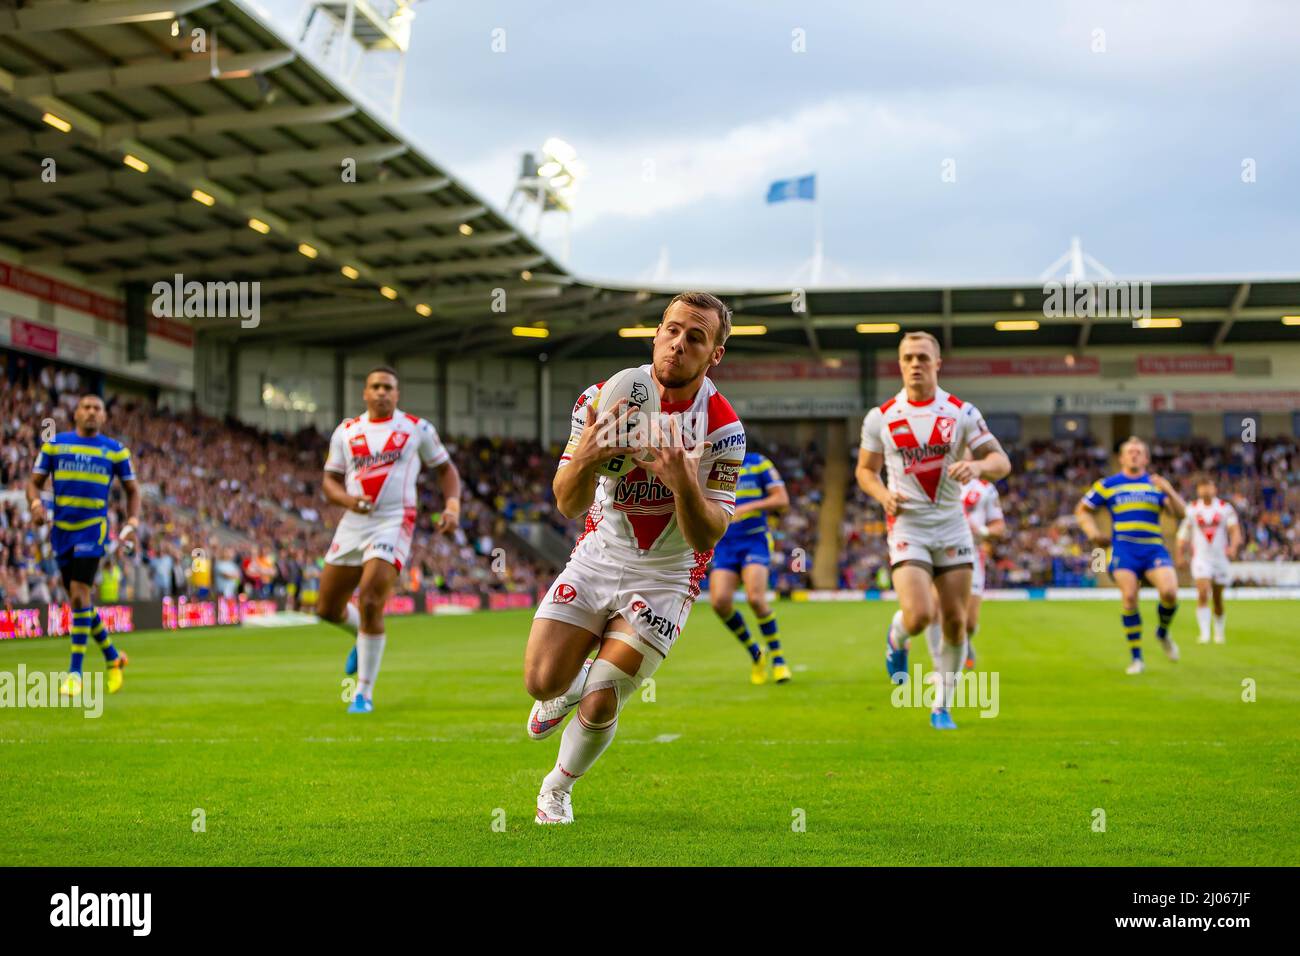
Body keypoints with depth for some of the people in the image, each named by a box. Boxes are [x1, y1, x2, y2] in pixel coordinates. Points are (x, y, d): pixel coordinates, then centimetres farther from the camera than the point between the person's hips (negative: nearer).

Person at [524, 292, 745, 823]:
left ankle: (558, 789, 23)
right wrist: (583, 460, -35)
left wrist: (684, 483, -39)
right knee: (541, 681, -9)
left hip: (664, 576, -2)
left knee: (599, 706, -9)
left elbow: (706, 536, -18)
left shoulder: (722, 429, -16)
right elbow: (568, 506, -13)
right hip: (597, 556, 2)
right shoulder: (604, 398, -11)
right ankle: (572, 683, 30)